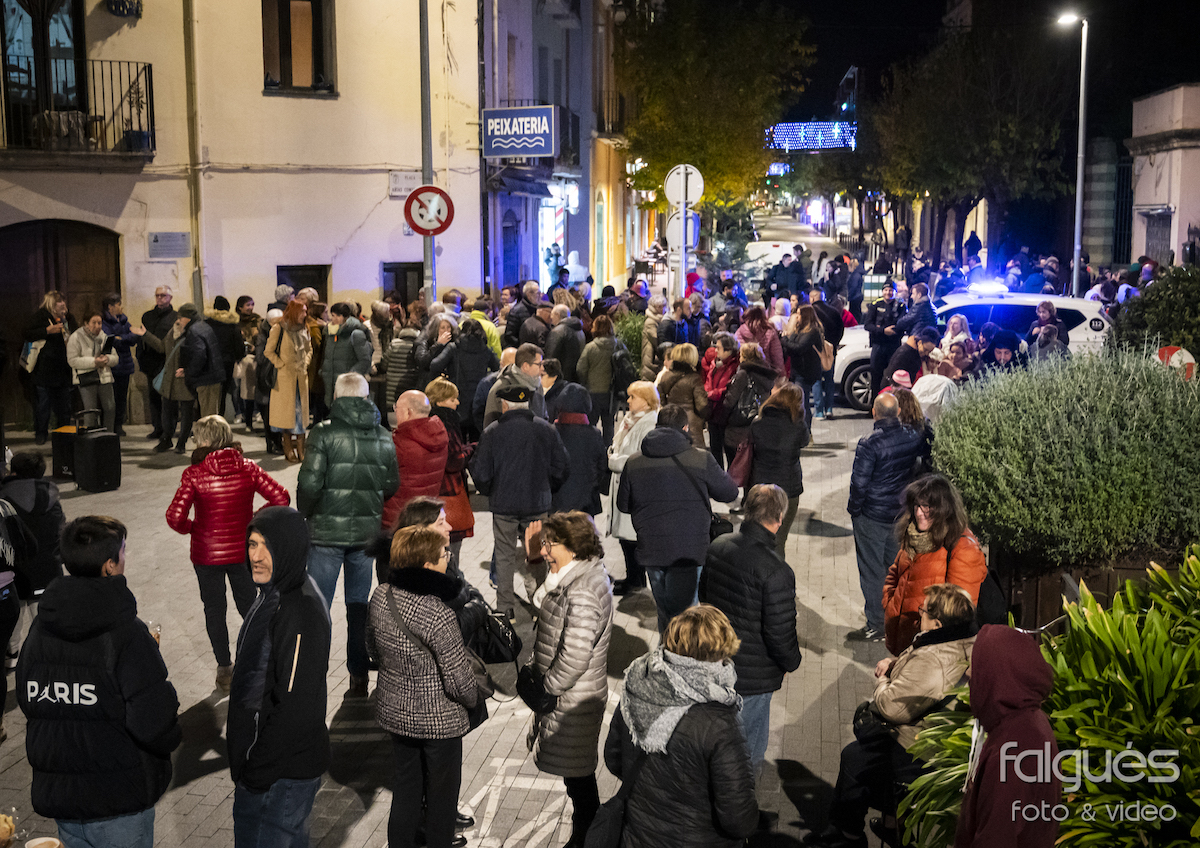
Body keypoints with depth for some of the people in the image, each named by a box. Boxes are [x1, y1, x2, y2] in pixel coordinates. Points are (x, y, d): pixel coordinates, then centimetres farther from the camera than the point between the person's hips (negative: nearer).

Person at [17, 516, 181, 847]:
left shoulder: (39, 630, 0)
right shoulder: (127, 636, -20)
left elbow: (28, 702, 10)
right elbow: (156, 725, -24)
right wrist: (171, 735, -3)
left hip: (55, 795, 6)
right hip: (119, 800, -6)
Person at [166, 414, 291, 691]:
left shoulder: (194, 474, -15)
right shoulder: (248, 468, -8)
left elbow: (175, 516, -21)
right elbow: (281, 498, -12)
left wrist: (190, 528, 0)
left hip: (207, 553, -2)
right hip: (243, 551, 2)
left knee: (214, 610, 15)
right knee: (248, 604, 19)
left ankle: (225, 669, 21)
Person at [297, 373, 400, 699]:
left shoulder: (325, 433, -11)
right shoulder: (383, 437, 1)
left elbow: (309, 483, -15)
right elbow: (392, 485, 6)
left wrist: (305, 514, 3)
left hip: (327, 531, -3)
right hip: (366, 531, 4)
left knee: (318, 606, 6)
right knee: (359, 605, 13)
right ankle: (359, 678, 18)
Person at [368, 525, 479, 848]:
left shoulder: (380, 596, -11)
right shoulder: (439, 617, -31)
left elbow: (373, 648, 7)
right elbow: (459, 681, -24)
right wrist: (473, 697, -3)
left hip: (394, 709, 6)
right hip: (438, 718, -6)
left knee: (406, 784, 25)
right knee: (442, 791, 16)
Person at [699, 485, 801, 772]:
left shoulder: (717, 546, -3)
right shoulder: (775, 572, -27)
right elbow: (779, 632, -21)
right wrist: (792, 660, -1)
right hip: (752, 678, -7)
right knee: (749, 751, 11)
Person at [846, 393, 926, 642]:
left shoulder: (870, 444, -23)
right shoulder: (913, 437, -5)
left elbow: (860, 482, -19)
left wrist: (853, 508, -4)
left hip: (872, 516, -6)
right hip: (901, 512, 6)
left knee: (872, 571, 4)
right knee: (894, 565, 21)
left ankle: (875, 626, 10)